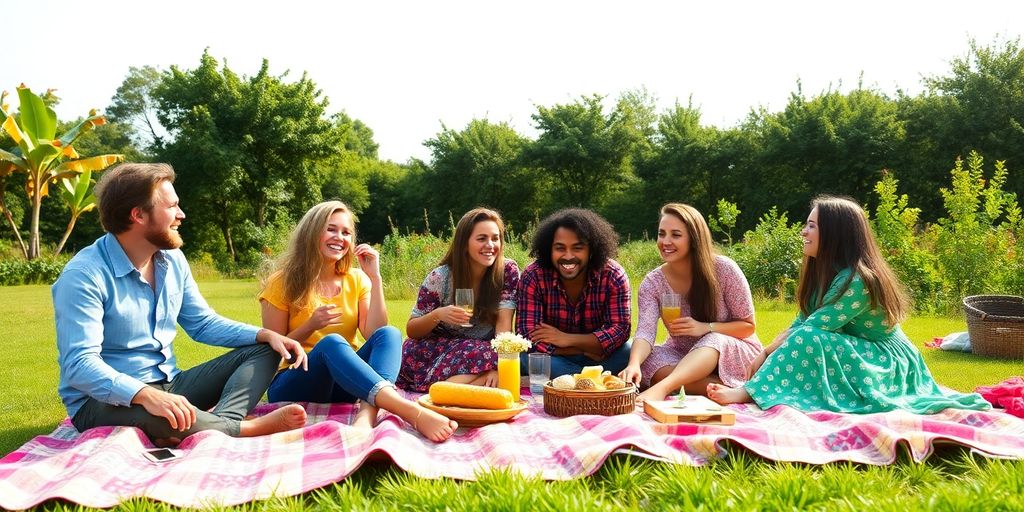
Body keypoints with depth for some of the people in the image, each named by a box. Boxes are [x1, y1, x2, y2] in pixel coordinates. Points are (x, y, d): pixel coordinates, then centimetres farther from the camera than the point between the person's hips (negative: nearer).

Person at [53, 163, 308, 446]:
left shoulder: (172, 259, 6)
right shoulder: (84, 275, -18)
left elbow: (203, 323, 13)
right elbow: (80, 363, -28)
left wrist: (266, 334, -4)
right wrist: (146, 395, -45)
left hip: (169, 386, 8)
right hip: (107, 400, -8)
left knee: (263, 351, -1)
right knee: (156, 415, -43)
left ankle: (220, 423, -31)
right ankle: (252, 428, -20)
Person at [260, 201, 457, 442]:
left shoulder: (356, 280, 10)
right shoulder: (282, 283, 0)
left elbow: (375, 334, -5)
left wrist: (374, 277, -9)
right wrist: (311, 326, -17)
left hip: (343, 383, 4)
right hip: (293, 385, -3)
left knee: (389, 334, -23)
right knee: (331, 342, -35)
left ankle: (367, 414, -50)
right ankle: (412, 412, -53)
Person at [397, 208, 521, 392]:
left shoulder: (508, 271, -7)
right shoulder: (440, 278, -9)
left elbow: (503, 322, -13)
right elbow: (411, 330, -3)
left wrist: (498, 365, -30)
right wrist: (437, 315, -25)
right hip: (437, 348, -1)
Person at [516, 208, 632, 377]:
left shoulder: (613, 276, -14)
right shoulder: (533, 277, -18)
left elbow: (620, 329, -20)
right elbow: (528, 336, -24)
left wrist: (567, 339, -29)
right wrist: (589, 349, -26)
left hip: (597, 356, 1)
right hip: (555, 357, 0)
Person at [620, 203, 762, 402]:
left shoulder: (723, 269, -15)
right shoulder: (652, 283, -9)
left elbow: (748, 326, -8)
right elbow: (645, 331, -24)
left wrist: (705, 328, -26)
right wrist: (633, 365, -46)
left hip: (733, 352, -2)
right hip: (684, 356, 3)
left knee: (713, 341, -37)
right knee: (647, 361, -29)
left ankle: (662, 388, -58)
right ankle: (727, 391, -35)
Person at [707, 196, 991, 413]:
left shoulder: (856, 280, -25)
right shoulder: (824, 271, 3)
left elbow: (809, 331, -24)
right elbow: (798, 324, 1)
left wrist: (769, 354, -14)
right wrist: (765, 354, -12)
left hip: (888, 364, -9)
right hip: (859, 353, 9)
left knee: (810, 339, -28)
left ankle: (751, 392, -27)